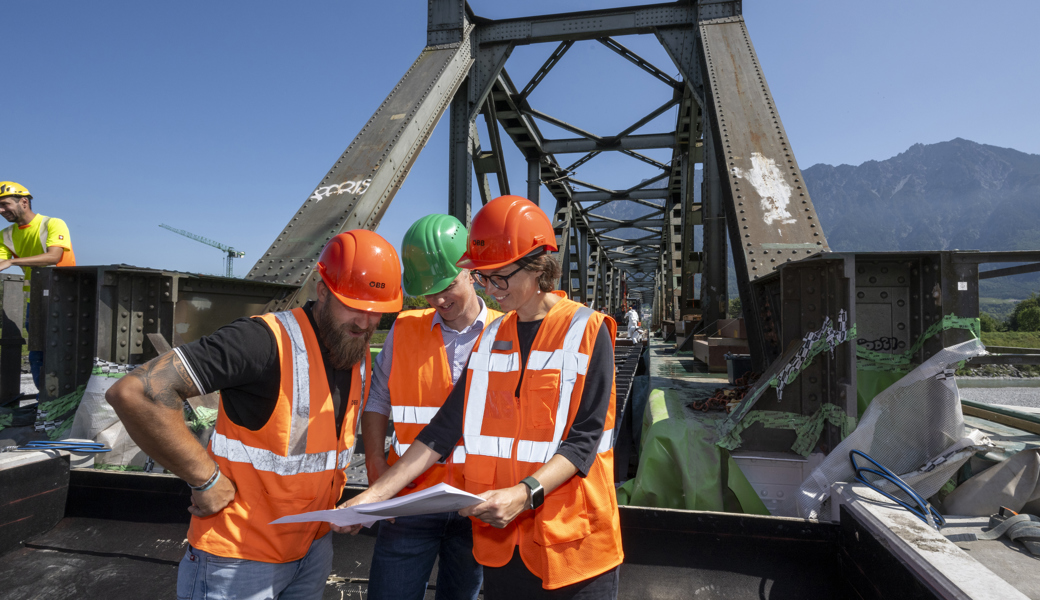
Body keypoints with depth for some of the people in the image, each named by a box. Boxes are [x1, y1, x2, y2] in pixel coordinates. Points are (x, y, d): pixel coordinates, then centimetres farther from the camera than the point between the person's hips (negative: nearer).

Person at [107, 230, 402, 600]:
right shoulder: (266, 342, -26)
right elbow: (135, 393, -30)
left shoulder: (361, 360, 0)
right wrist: (206, 479, -25)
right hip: (241, 557, -6)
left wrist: (351, 505, 5)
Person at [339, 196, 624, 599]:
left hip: (571, 541, -4)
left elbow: (584, 440, -13)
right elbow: (446, 428, 5)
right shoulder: (491, 338, 6)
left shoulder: (586, 332, -9)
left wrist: (524, 494, -27)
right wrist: (374, 495, -1)